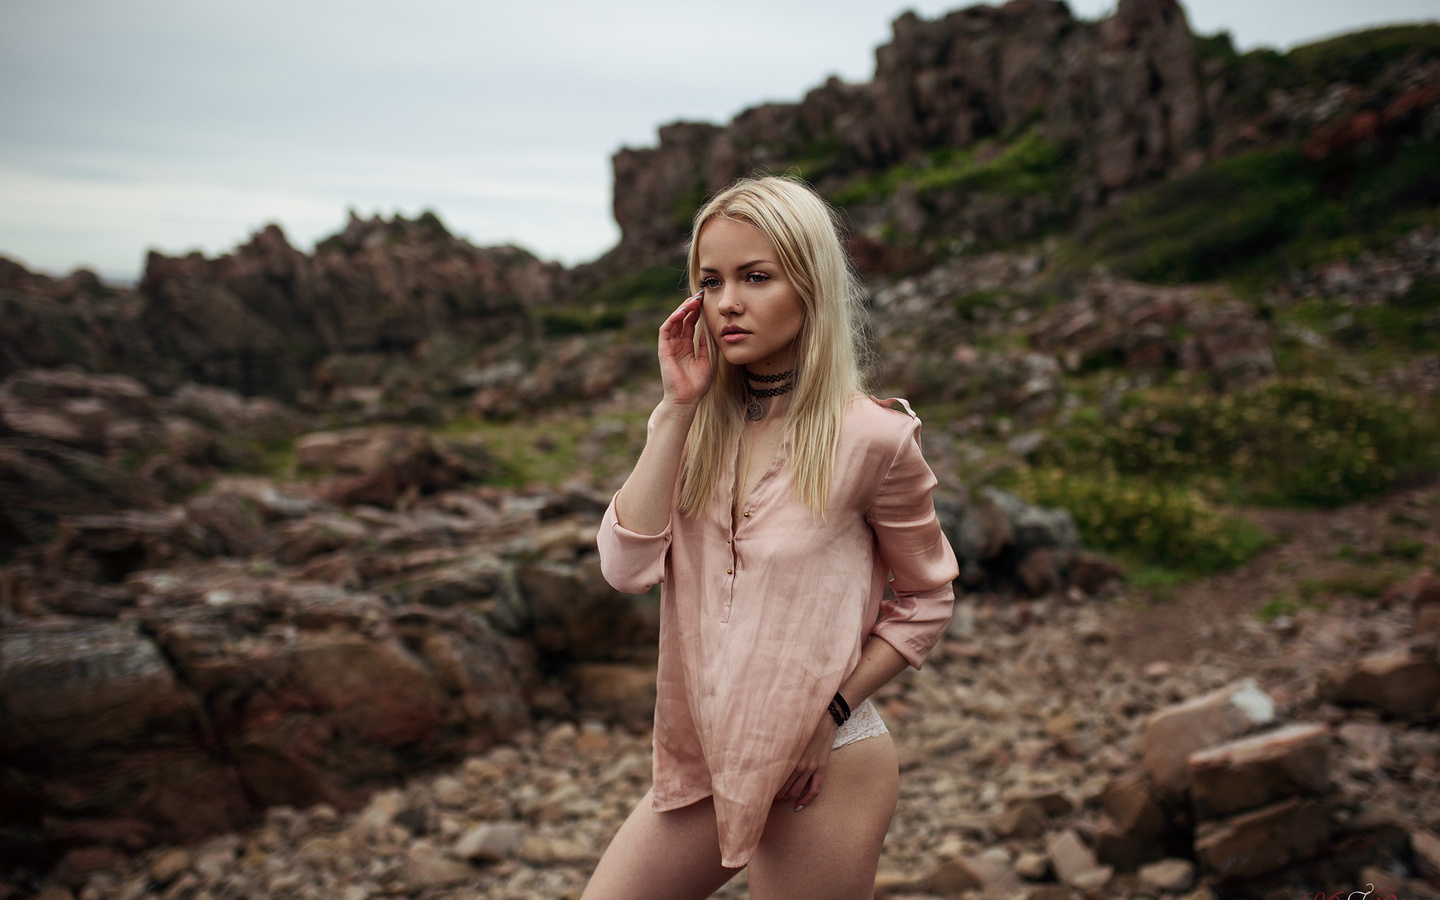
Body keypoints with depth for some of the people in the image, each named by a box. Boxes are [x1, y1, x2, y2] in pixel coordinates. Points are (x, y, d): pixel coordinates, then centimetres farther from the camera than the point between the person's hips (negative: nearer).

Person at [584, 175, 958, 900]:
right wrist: (678, 407, -14)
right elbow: (626, 566, -12)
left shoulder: (869, 436, -14)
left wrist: (829, 711, -11)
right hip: (705, 759, 5)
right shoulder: (699, 425, 0)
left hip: (821, 771, -5)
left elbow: (924, 600, -2)